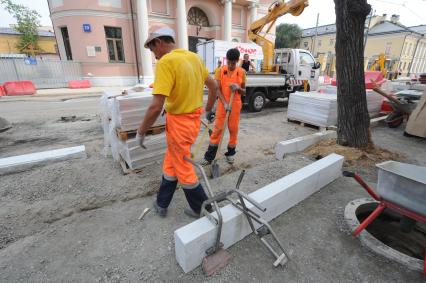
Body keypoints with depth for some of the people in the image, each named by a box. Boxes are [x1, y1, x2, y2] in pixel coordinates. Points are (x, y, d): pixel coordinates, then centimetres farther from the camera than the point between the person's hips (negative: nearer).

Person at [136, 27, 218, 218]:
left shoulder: (165, 62, -18)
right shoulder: (193, 56, 7)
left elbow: (156, 107, -25)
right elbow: (213, 85, 14)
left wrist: (141, 133, -11)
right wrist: (208, 109, 27)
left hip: (179, 122, -8)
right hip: (193, 118, 9)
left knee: (184, 169, 10)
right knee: (170, 164, 21)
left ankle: (202, 209, 29)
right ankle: (161, 204, 39)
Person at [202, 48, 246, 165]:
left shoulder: (242, 72, 0)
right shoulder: (221, 71, -2)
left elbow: (244, 91, 5)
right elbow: (217, 89, -5)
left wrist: (238, 88, -18)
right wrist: (225, 103, -18)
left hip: (235, 104, 1)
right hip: (222, 103, -1)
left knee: (233, 129, 7)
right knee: (217, 128, 1)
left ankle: (230, 153, 24)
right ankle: (209, 156, 8)